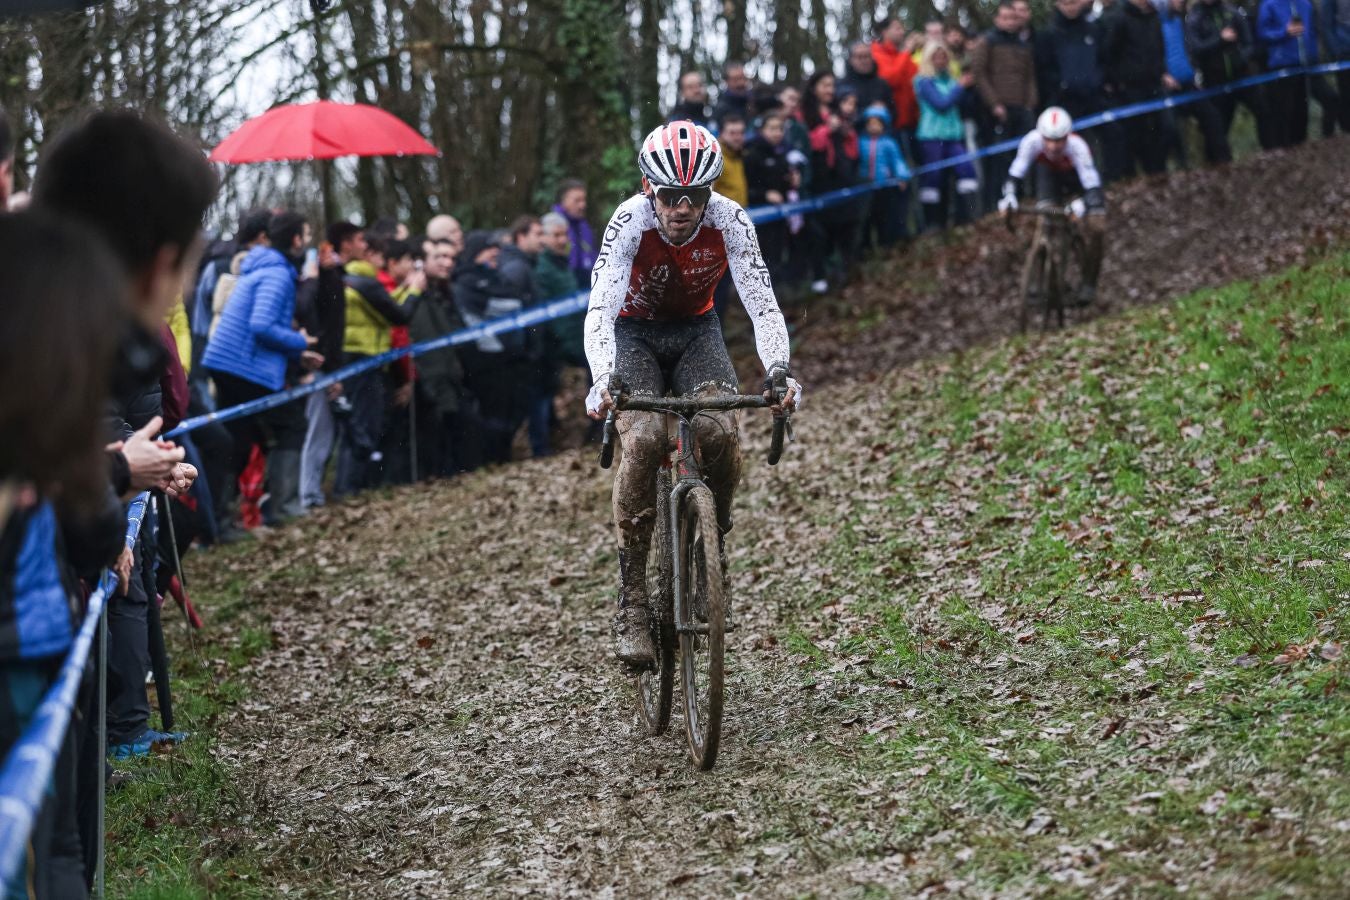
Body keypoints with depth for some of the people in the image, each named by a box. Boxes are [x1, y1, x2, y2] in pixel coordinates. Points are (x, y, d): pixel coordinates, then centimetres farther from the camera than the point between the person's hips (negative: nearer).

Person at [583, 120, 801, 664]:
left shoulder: (729, 220, -24)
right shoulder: (630, 221, -28)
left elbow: (761, 302, -28)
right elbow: (601, 308, -37)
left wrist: (779, 371, -46)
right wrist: (603, 381, -54)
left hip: (696, 330, 2)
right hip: (635, 331, -2)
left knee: (720, 433, -27)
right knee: (644, 440, -26)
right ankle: (632, 603, -22)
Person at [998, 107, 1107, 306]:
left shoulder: (1077, 146, -41)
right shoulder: (1032, 141, -35)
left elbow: (1092, 185, -48)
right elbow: (1016, 173, -33)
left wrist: (1081, 206, -66)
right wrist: (1009, 196, -51)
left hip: (1079, 177, -2)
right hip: (1050, 175, 2)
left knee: (1094, 228, -19)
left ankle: (1088, 284, -3)